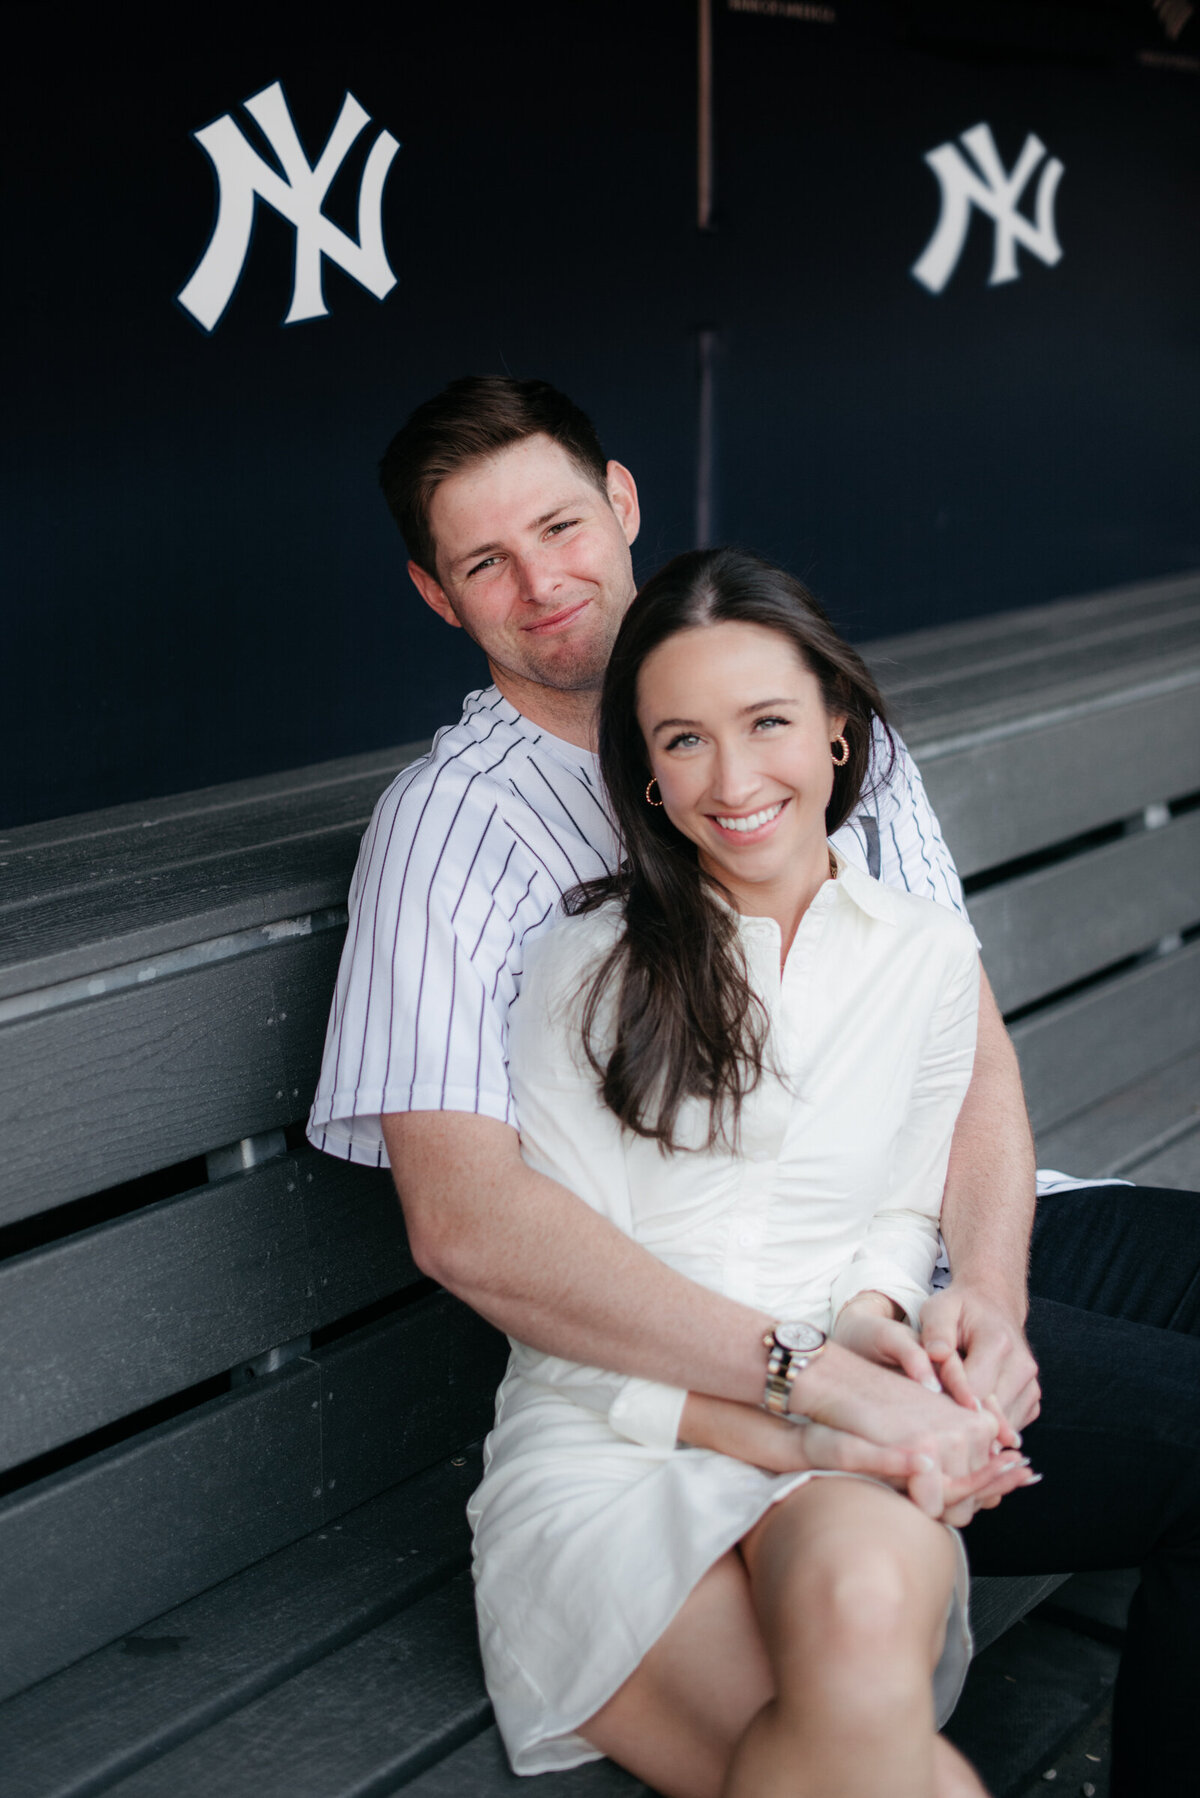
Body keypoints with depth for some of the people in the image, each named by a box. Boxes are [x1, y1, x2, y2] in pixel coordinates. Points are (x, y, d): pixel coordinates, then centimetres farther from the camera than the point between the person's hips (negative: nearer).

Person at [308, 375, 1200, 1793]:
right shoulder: (453, 823, -6)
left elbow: (974, 1043, 7)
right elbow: (465, 1218, -19)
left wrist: (986, 1289, -12)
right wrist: (815, 1382, -27)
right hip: (744, 1326, -6)